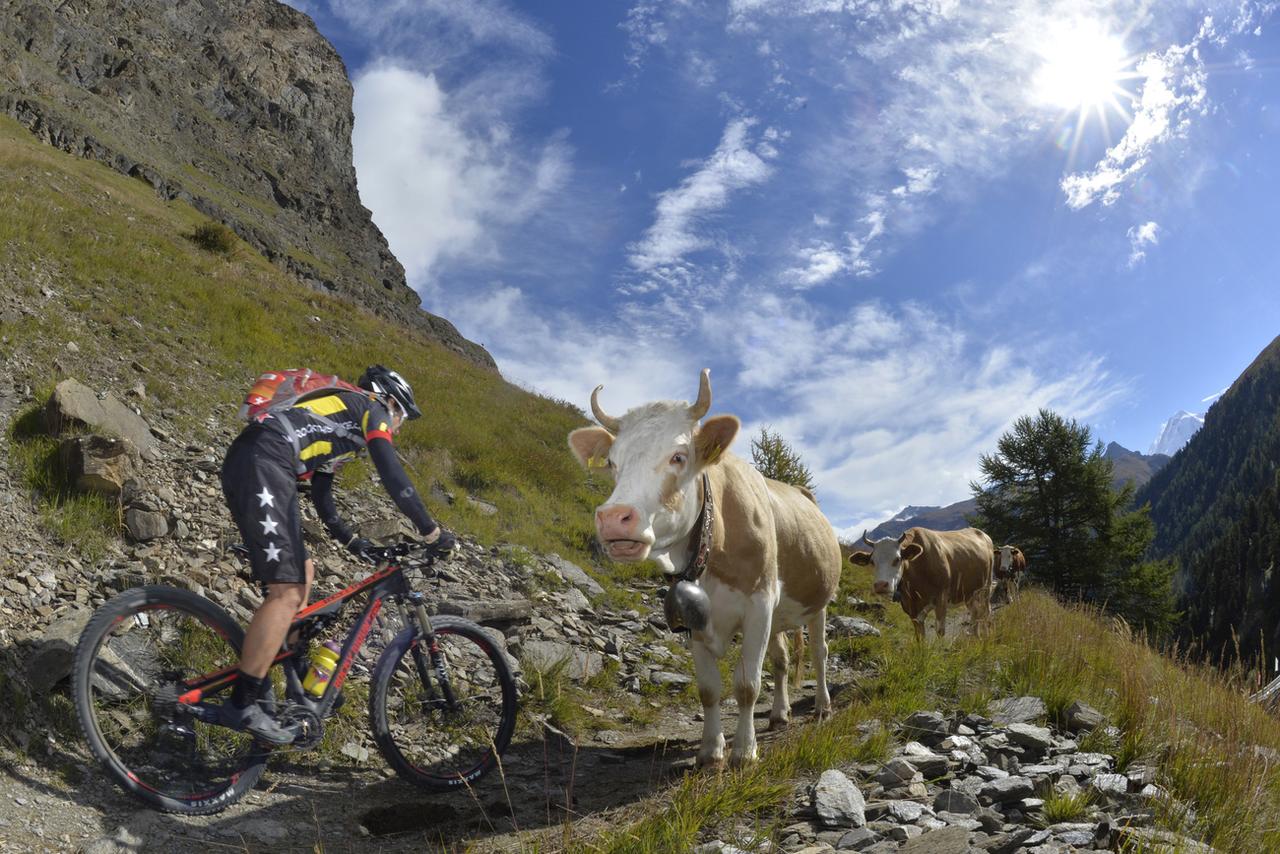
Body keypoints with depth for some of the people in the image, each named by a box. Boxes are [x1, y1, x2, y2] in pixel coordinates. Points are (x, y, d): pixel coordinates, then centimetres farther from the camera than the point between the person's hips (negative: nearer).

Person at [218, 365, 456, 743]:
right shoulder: (371, 408, 9)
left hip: (241, 466, 10)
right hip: (263, 466, -10)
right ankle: (241, 705, -10)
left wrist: (353, 541, 32)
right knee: (287, 591, -12)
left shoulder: (337, 417, 34)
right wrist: (433, 532, 0)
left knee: (302, 574, 16)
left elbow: (321, 495, 34)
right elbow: (394, 477, -3)